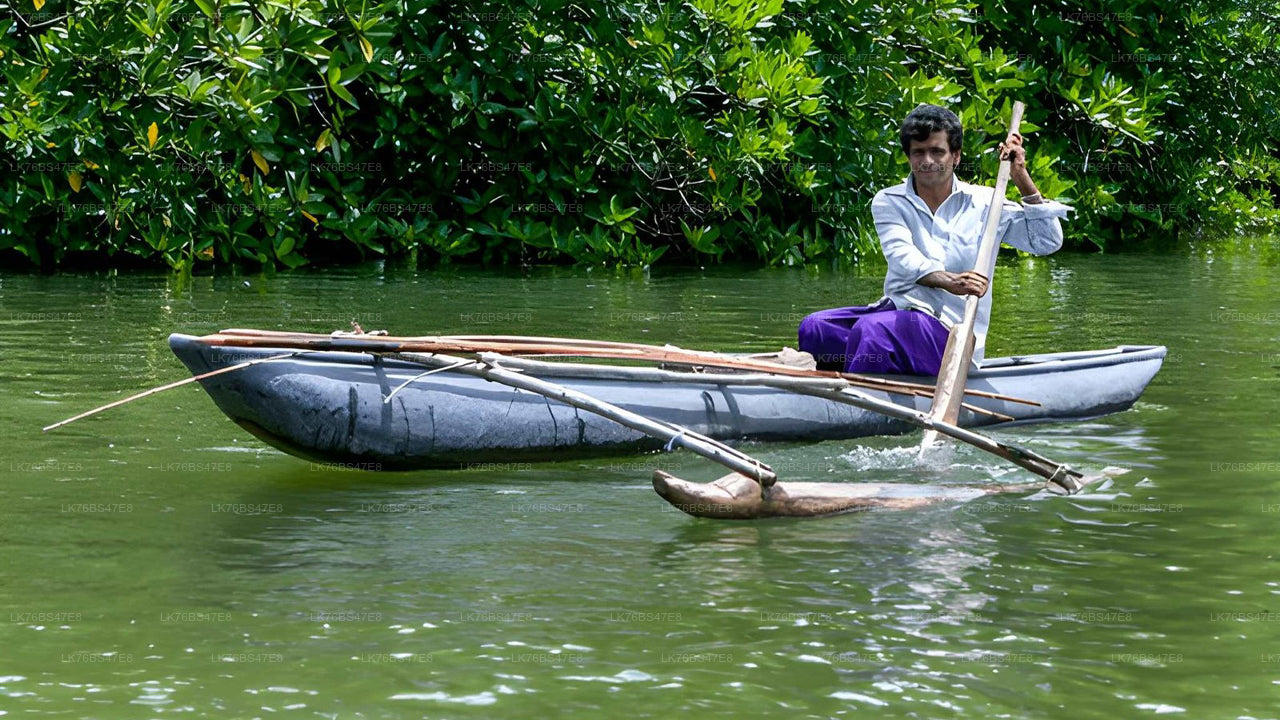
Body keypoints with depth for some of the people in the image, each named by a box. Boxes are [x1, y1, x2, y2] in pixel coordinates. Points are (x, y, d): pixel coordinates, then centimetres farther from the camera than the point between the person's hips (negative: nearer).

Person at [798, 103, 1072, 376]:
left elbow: (1047, 241, 2)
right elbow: (902, 257, -10)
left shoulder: (983, 203, 7)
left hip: (949, 327, -3)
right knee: (815, 328, -24)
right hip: (896, 309, 3)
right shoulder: (888, 202, 10)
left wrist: (1021, 179, -6)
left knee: (870, 330, -33)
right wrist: (949, 281, -31)